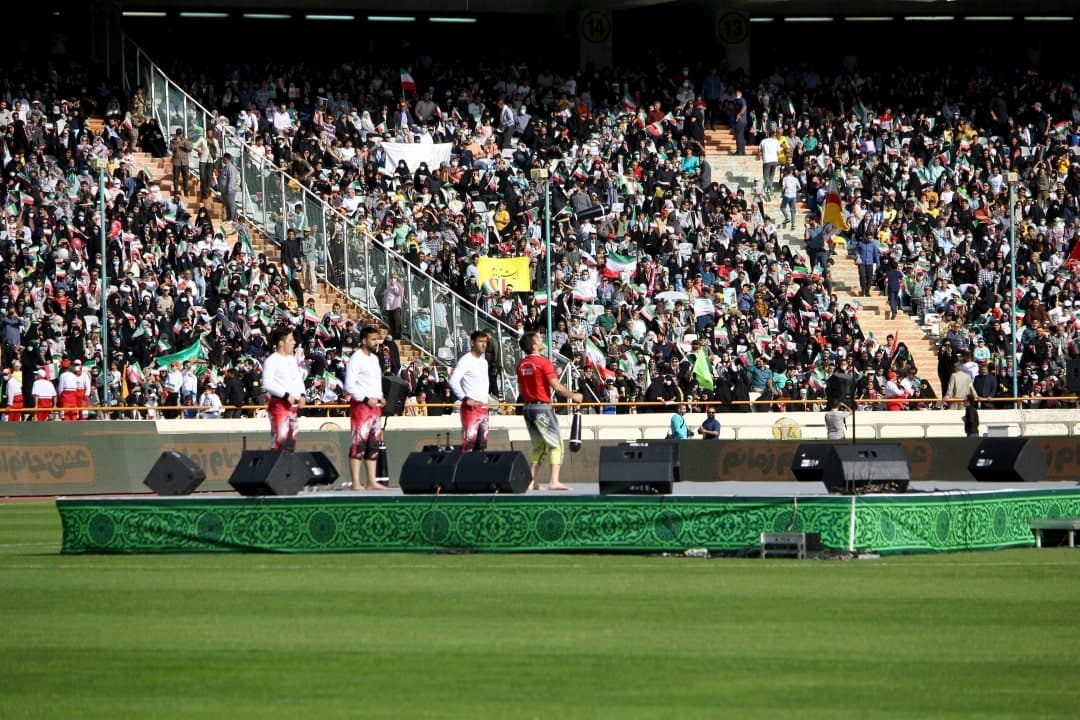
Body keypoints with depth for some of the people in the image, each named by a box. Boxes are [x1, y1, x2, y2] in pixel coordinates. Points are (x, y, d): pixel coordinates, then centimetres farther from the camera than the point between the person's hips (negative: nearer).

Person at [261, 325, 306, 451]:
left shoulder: (292, 359, 16)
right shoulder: (271, 360, -11)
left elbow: (298, 378, 24)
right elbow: (267, 383, -19)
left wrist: (301, 395, 6)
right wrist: (286, 395, -20)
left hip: (294, 405, 8)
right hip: (279, 403, -8)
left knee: (291, 439, 10)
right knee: (280, 438, -15)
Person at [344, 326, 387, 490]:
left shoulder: (374, 358, 17)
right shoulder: (356, 359, -10)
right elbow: (349, 385, -15)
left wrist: (380, 397, 8)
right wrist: (366, 399, -19)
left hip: (374, 406, 9)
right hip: (360, 405, -9)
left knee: (373, 444, 9)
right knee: (359, 443, -10)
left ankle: (371, 481, 13)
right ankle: (355, 483, -10)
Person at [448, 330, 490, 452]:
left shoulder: (484, 362, 17)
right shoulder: (466, 360, -9)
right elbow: (453, 381, -18)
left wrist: (485, 402, 16)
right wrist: (465, 399, -19)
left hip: (483, 407, 8)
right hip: (471, 407, -8)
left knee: (482, 444, 8)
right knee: (469, 441, -14)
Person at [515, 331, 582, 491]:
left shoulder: (521, 364, 8)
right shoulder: (543, 362, -13)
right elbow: (557, 387, -16)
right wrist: (573, 396, -3)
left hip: (527, 408, 7)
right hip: (542, 407, -7)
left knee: (538, 447, 15)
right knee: (556, 444, -2)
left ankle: (531, 482, 8)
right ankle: (554, 481, -12)